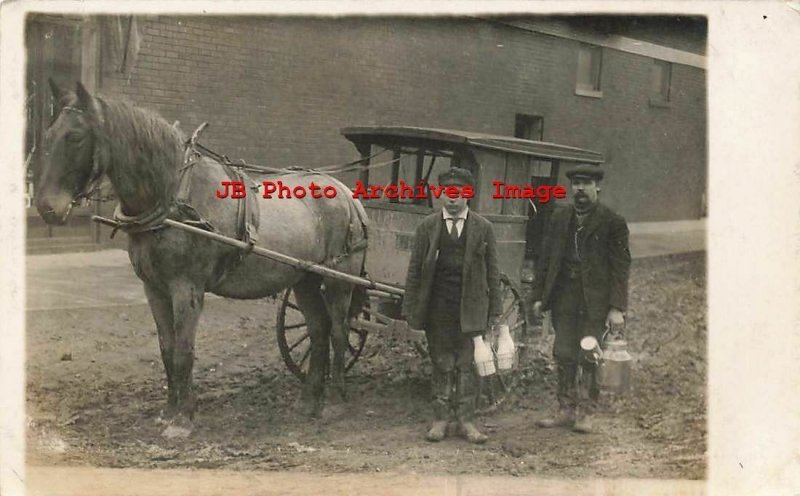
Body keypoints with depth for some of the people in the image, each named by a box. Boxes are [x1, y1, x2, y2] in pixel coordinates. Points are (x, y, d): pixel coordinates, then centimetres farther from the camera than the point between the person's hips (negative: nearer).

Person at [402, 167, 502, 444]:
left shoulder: (483, 228, 3)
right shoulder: (427, 227, 5)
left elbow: (492, 272, 5)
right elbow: (415, 270, 5)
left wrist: (495, 310, 1)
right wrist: (411, 308, 0)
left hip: (469, 309, 0)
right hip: (436, 307, 1)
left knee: (466, 365, 5)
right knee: (442, 365, 8)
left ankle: (466, 420, 14)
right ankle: (441, 419, 17)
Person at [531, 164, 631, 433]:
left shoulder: (613, 222, -4)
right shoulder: (559, 217, 10)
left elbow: (620, 267, -6)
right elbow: (546, 258, 13)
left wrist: (617, 308, -11)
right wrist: (539, 296, 9)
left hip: (595, 300, -4)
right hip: (564, 298, 4)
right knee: (563, 355, 7)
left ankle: (585, 413, 14)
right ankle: (566, 410, 19)